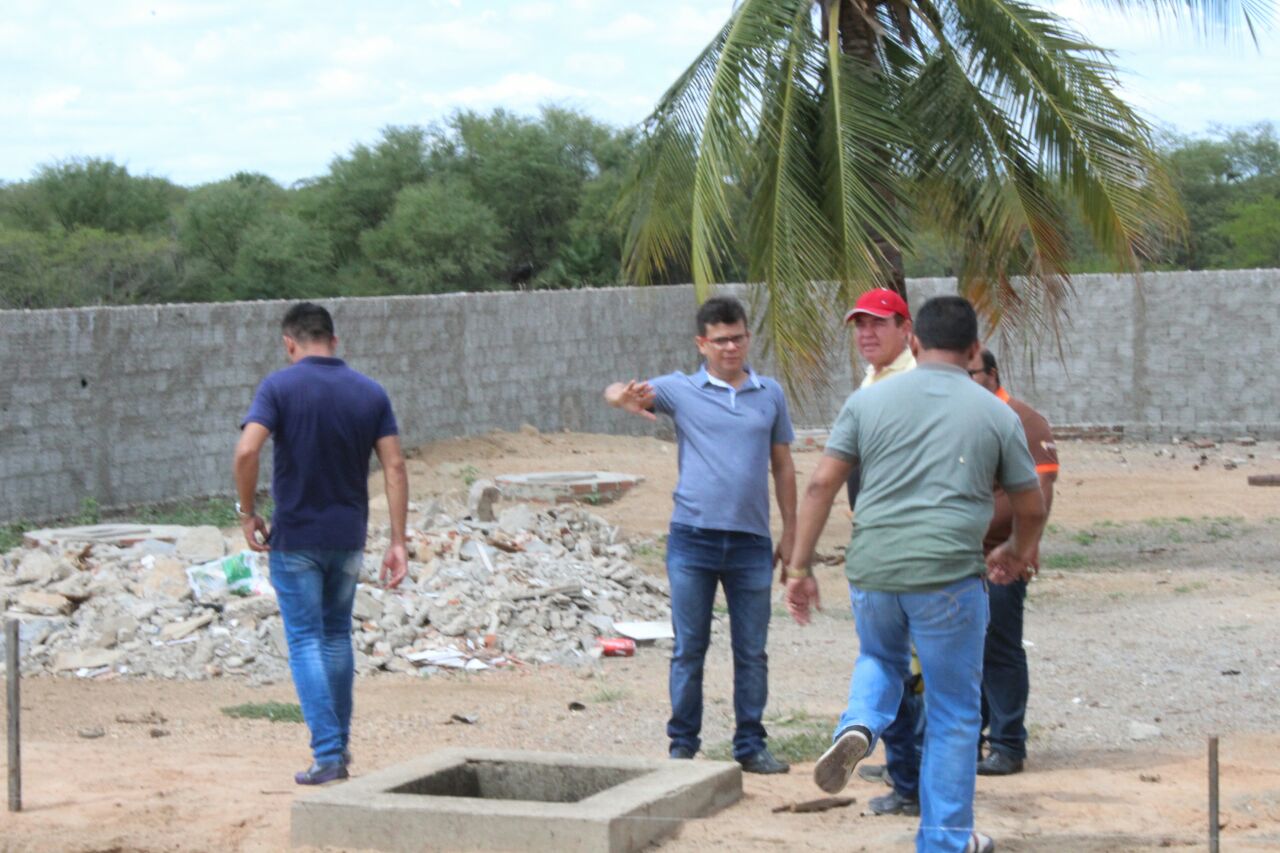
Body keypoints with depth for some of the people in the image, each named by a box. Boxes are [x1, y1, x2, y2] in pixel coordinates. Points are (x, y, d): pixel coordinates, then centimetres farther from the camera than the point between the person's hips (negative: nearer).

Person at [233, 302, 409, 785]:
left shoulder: (279, 387, -8)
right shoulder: (370, 393, 2)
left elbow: (247, 451, -22)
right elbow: (394, 467, -3)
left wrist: (247, 513, -9)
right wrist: (398, 542, -1)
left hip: (294, 537, -4)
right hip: (348, 536, 4)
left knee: (306, 642, 1)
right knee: (337, 635, 20)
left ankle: (328, 755, -7)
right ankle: (339, 741, 25)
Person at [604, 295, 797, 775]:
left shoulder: (770, 395, 9)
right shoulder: (681, 390, 3)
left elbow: (782, 466, 14)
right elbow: (617, 394, -10)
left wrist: (790, 534, 11)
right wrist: (623, 395, -35)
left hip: (751, 541, 2)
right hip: (693, 538, -2)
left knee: (752, 652, 7)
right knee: (689, 649, 4)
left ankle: (751, 746, 15)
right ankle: (683, 744, 12)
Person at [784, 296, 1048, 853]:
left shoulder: (868, 401, 7)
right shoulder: (996, 415, 6)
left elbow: (822, 483, 2)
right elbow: (1030, 508, 14)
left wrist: (799, 566, 6)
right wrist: (1017, 554, 34)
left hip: (871, 571, 2)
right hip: (947, 576, -2)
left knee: (879, 659, 31)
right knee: (954, 712, 12)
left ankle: (857, 728, 2)